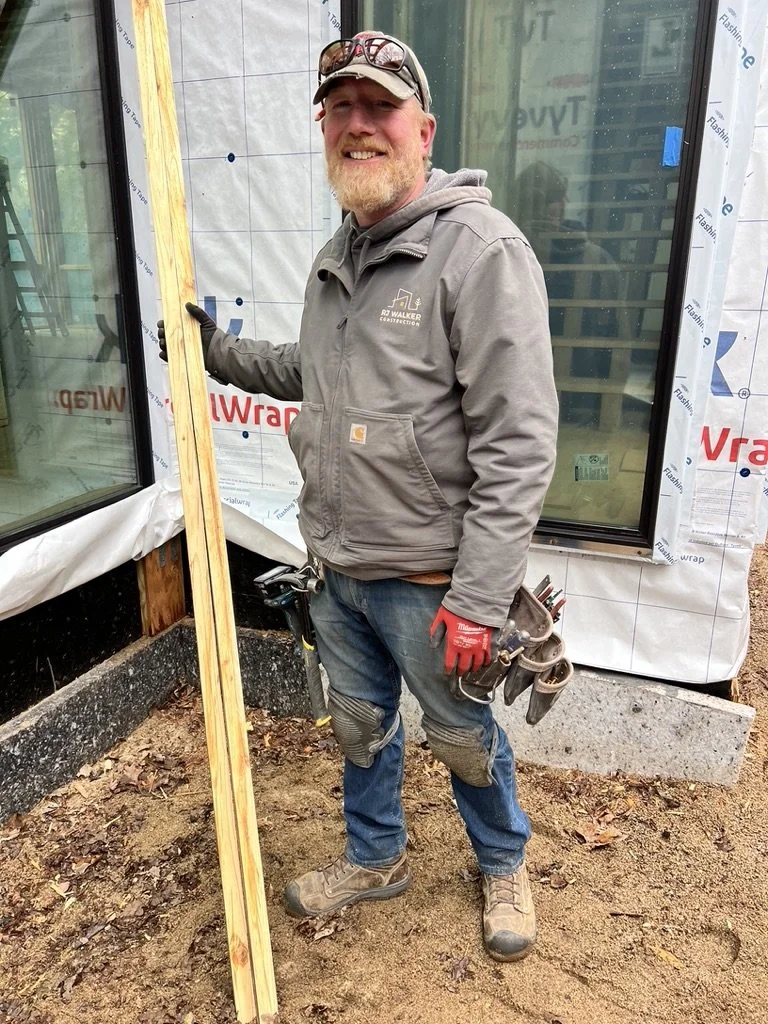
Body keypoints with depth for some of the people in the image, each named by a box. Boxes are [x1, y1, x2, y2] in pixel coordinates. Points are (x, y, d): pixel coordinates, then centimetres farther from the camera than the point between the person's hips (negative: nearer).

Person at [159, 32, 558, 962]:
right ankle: (375, 858, 50)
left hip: (427, 575, -6)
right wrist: (219, 352, 16)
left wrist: (477, 601, -23)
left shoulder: (480, 248, -17)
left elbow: (517, 444, -22)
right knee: (359, 723, 23)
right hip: (334, 569, 7)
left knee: (463, 736, 16)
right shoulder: (333, 260, 9)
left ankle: (503, 866, 45)